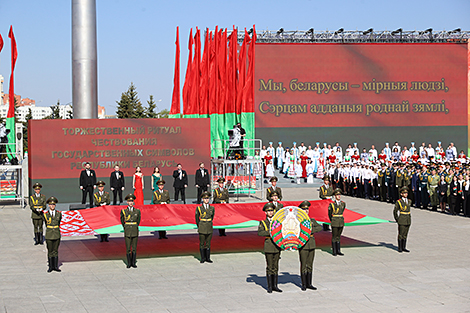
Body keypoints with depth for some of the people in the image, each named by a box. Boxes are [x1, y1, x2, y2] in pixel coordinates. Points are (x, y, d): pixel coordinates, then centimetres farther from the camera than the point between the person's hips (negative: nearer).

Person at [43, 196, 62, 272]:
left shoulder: (59, 214, 2)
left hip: (57, 235, 1)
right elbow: (46, 224, 12)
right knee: (50, 251, 4)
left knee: (56, 251, 6)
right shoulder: (45, 214, -2)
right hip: (49, 235, -1)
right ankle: (50, 267, 10)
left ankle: (56, 266, 11)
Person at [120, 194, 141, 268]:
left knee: (134, 248, 4)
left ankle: (133, 263, 10)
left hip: (135, 231, 1)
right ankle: (129, 263, 7)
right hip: (127, 231, -1)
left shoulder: (137, 211, 3)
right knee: (128, 248, 0)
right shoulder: (123, 211, 0)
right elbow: (122, 221, 14)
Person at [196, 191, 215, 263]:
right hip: (202, 229, -2)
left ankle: (208, 258, 13)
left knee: (208, 243, 7)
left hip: (209, 228, 2)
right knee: (202, 243, 3)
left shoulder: (212, 208, 4)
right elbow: (197, 218, 7)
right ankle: (202, 258, 11)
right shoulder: (199, 208, -4)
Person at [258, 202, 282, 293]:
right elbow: (259, 233, -12)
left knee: (275, 267, 7)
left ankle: (275, 286, 14)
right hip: (268, 247, -3)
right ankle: (269, 287, 4)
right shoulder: (263, 222, 3)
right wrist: (270, 233, -21)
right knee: (270, 267, -2)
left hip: (277, 246, 3)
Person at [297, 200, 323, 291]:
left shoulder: (312, 220, 12)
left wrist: (312, 229, -16)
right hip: (302, 245, -5)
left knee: (310, 265, 9)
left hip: (312, 245, 5)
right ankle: (304, 284, 7)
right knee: (303, 265, 0)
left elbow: (320, 227, -1)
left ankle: (309, 284, 16)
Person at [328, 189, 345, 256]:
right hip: (334, 223, -4)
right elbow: (329, 213, 6)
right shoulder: (332, 204, -8)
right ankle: (334, 251, 6)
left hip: (341, 222, 4)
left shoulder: (343, 204, 3)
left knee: (338, 236, 10)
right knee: (334, 237, 1)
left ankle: (338, 251, 15)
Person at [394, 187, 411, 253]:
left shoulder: (409, 201, 8)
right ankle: (400, 248, 6)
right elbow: (395, 211, -1)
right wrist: (397, 220, 1)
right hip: (402, 221, -5)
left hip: (408, 221, 5)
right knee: (401, 234, -1)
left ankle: (404, 247, 16)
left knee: (405, 234, 10)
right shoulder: (399, 202, -8)